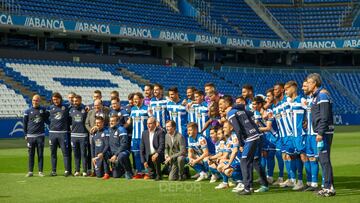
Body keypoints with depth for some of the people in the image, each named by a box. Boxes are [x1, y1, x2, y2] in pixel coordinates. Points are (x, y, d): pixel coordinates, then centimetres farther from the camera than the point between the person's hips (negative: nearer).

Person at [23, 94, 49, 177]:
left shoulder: (43, 110, 7)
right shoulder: (28, 111, 5)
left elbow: (47, 121, 12)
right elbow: (25, 123, 8)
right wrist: (25, 135, 4)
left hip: (40, 135, 0)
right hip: (30, 136, 0)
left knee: (40, 154, 3)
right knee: (31, 154, 2)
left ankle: (40, 171, 7)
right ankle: (30, 171, 7)